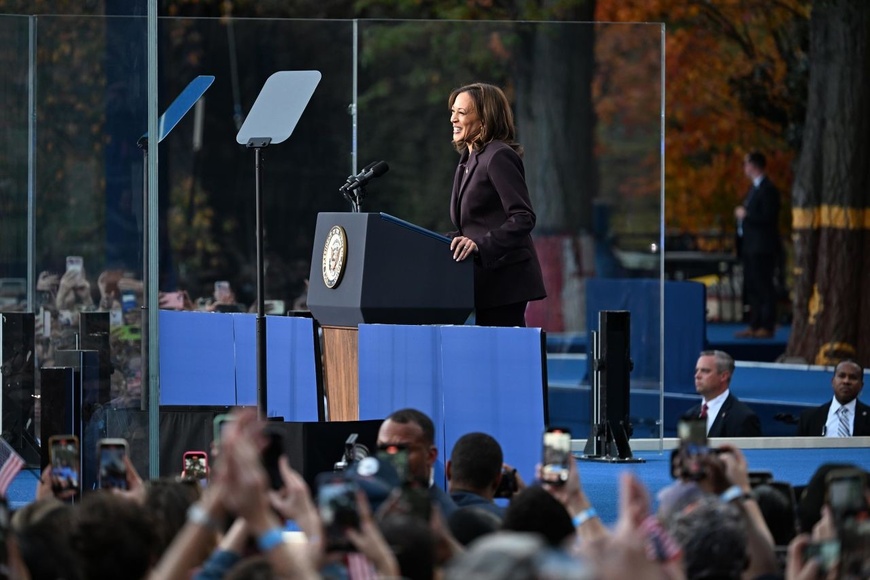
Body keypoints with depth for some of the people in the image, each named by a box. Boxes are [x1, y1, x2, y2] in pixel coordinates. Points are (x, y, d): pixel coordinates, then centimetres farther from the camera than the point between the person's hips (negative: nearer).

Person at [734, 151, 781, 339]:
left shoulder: (768, 189, -13)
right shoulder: (755, 188, 18)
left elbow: (768, 217, -20)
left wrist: (745, 214, -13)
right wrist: (742, 214, 9)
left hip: (762, 248, -10)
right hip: (751, 247, 10)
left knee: (764, 287, -7)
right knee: (752, 288, 11)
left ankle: (766, 327, -6)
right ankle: (754, 326, 16)